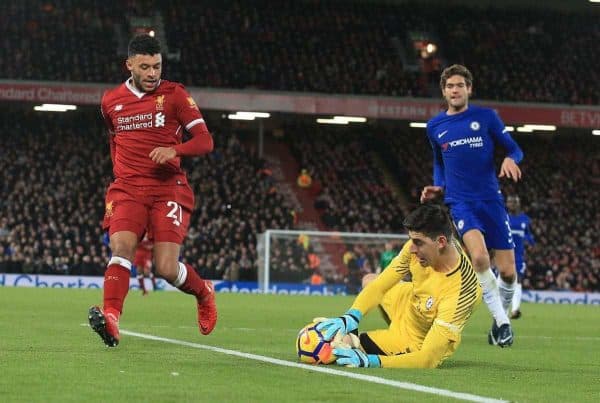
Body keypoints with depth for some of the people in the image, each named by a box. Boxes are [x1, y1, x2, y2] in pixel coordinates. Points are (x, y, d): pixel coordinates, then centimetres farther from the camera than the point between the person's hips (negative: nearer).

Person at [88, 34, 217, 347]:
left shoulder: (174, 95, 1)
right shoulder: (111, 101, 12)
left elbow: (205, 141, -3)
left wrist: (174, 150, -22)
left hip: (169, 189, -2)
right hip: (127, 190, 2)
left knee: (167, 269, -10)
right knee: (121, 247, -26)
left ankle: (203, 292, 23)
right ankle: (111, 318, -38)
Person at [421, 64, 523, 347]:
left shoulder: (486, 117, 2)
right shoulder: (435, 127, 9)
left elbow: (513, 149, 6)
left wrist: (510, 159, -17)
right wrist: (438, 188, 9)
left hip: (491, 200, 0)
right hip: (459, 202, 0)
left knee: (508, 271, -2)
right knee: (479, 256, -27)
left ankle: (502, 317, 26)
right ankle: (501, 321, -15)